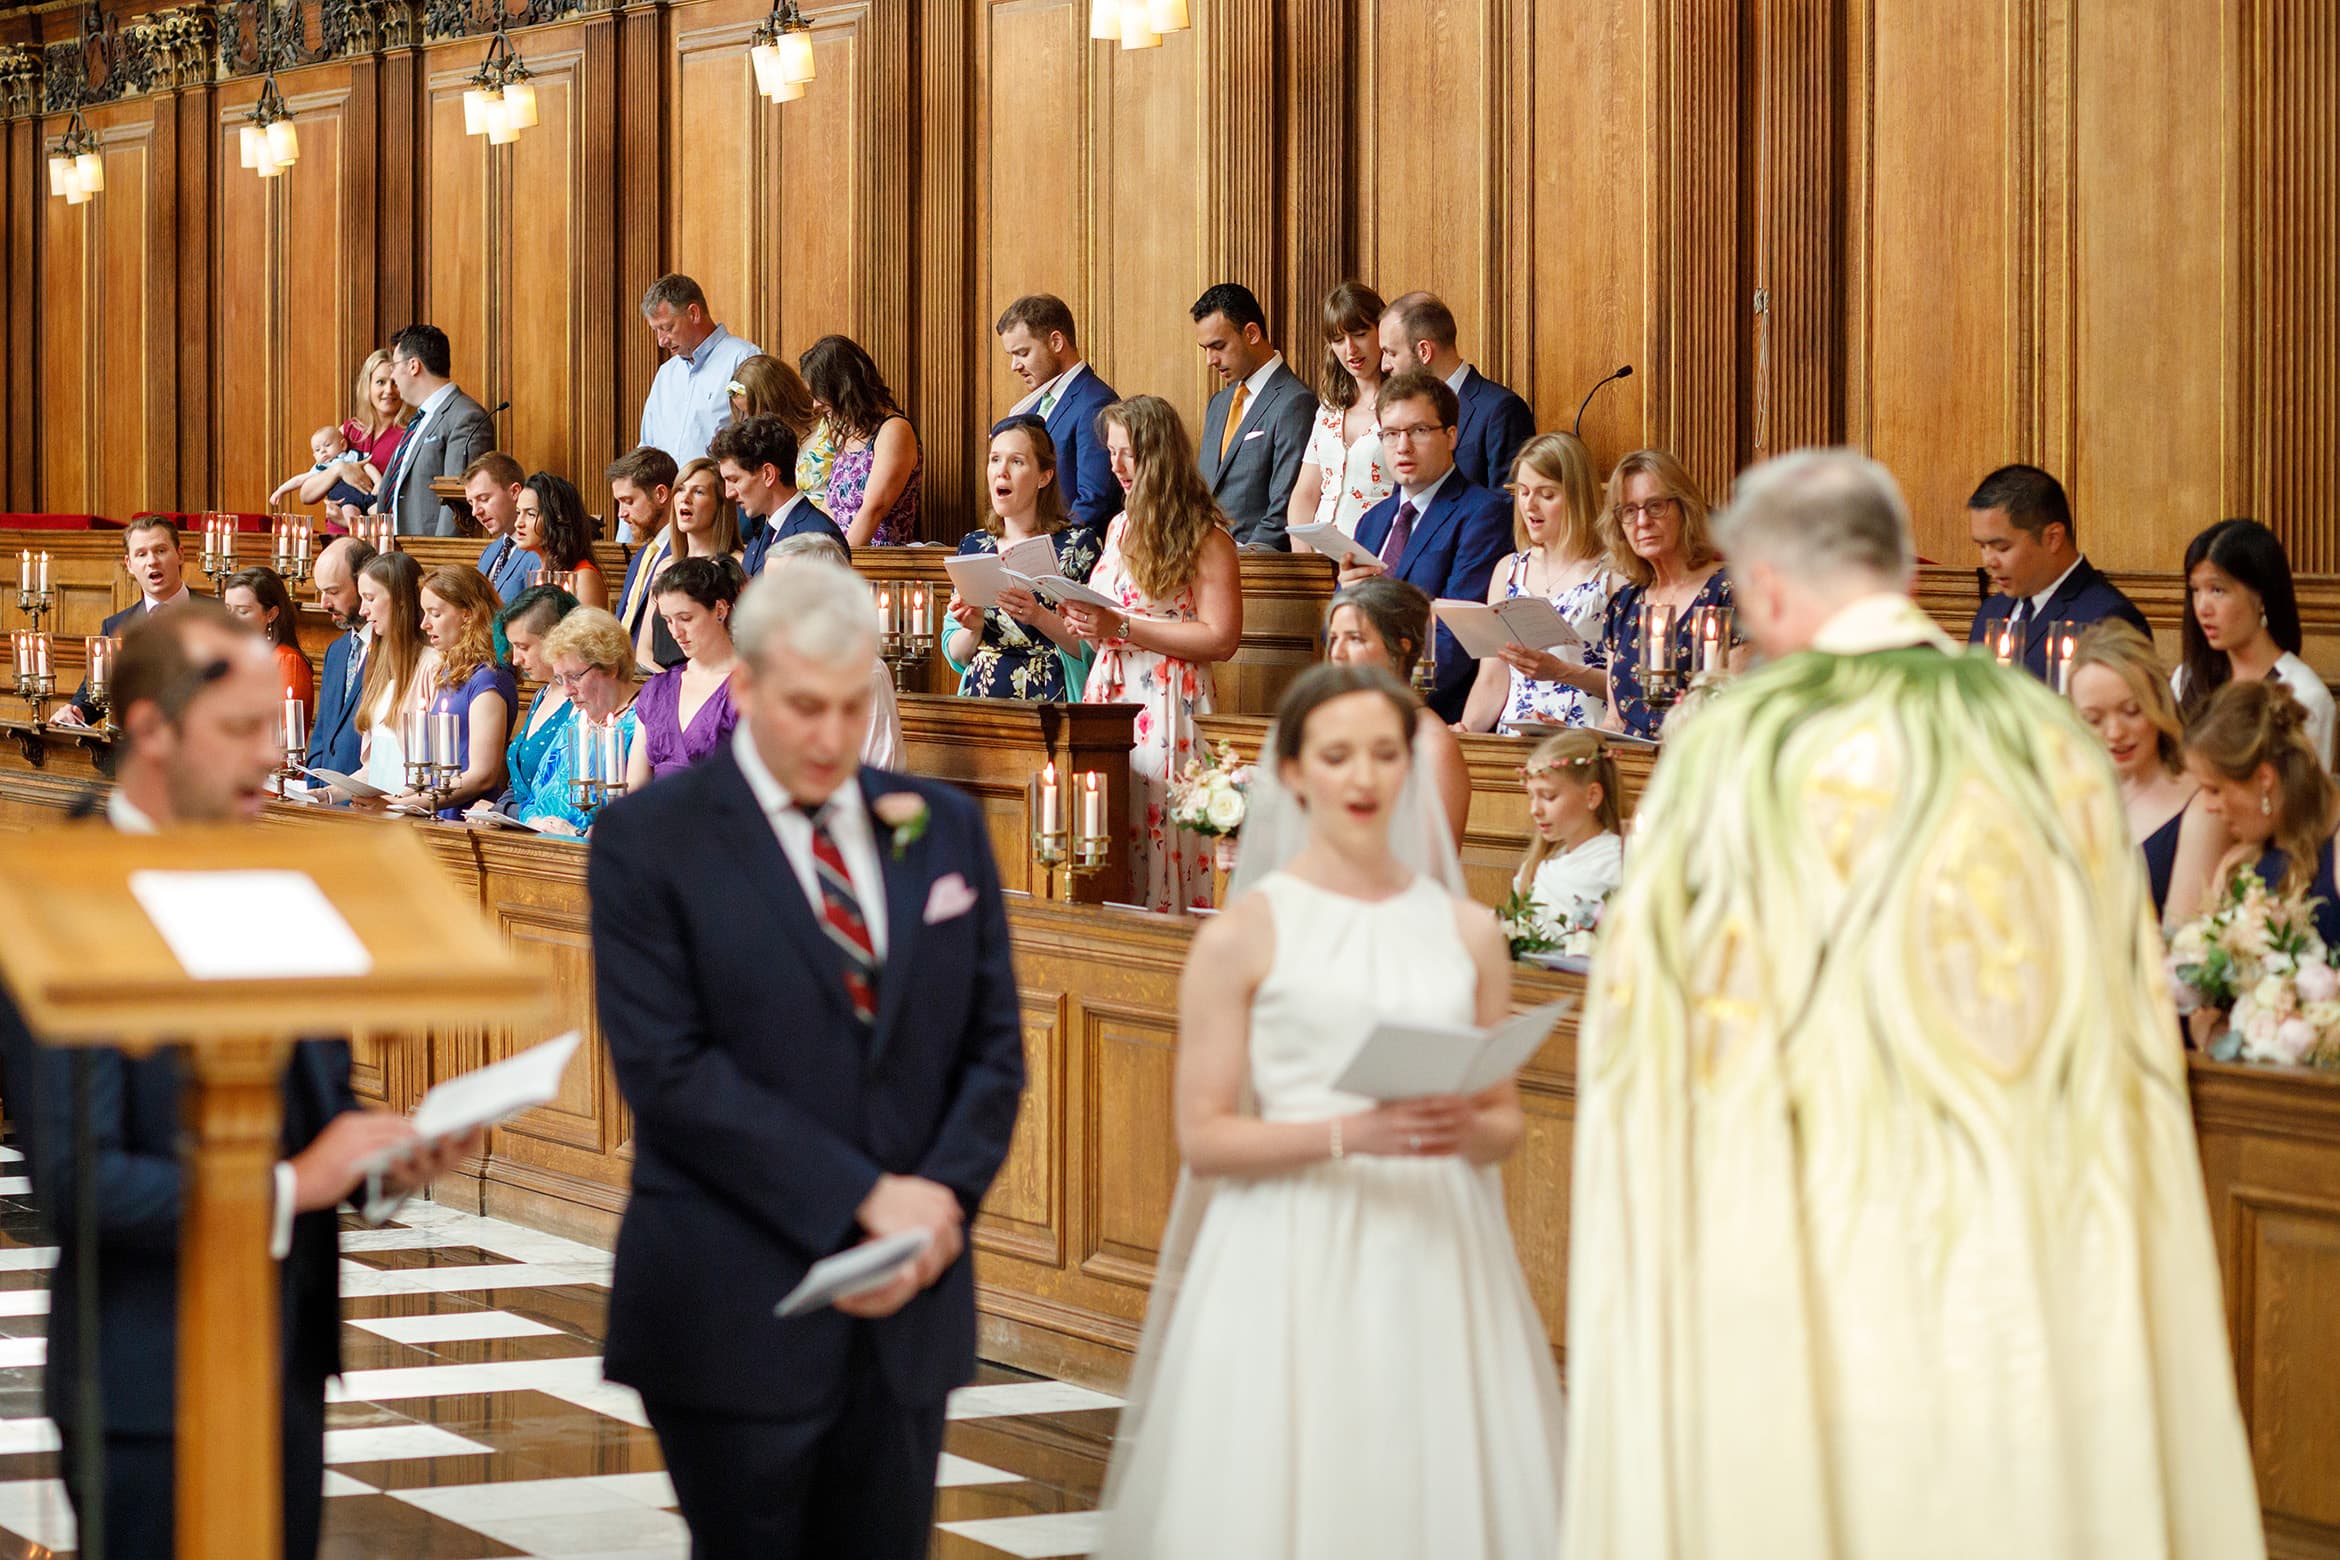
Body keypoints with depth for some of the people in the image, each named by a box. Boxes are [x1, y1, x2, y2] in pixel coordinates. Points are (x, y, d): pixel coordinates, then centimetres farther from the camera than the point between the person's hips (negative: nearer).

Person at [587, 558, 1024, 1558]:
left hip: (910, 1311, 4)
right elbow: (669, 1070, -13)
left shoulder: (945, 828, 10)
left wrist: (941, 1200, -8)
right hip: (735, 1319, -4)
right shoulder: (650, 841, -5)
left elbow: (993, 1044, 10)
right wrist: (863, 1200, -17)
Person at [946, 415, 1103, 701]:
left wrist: (1039, 617, -16)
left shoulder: (1078, 544, 4)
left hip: (1048, 698, -4)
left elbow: (1090, 650, -2)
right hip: (981, 697, 4)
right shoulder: (972, 546, 15)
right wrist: (973, 628, -3)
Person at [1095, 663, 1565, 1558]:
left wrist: (1467, 1129, -7)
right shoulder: (1243, 935, 1)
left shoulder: (1467, 930, 11)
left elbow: (1507, 1125, 15)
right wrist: (1345, 1134, -17)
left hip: (1436, 1259, 3)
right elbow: (1203, 1138, -3)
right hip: (1294, 1263, -3)